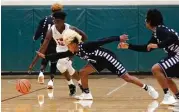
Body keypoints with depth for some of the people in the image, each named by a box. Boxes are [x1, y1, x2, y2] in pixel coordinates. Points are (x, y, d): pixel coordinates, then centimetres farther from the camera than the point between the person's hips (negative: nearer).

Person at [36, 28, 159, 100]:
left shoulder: (86, 46, -30)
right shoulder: (73, 52, -6)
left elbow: (103, 41, -30)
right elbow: (60, 55, 2)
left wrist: (119, 38, -31)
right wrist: (45, 56, -2)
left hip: (108, 58, -8)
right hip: (99, 61, 8)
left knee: (126, 77, -9)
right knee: (83, 72, -6)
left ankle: (147, 88, 1)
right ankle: (87, 94, 4)